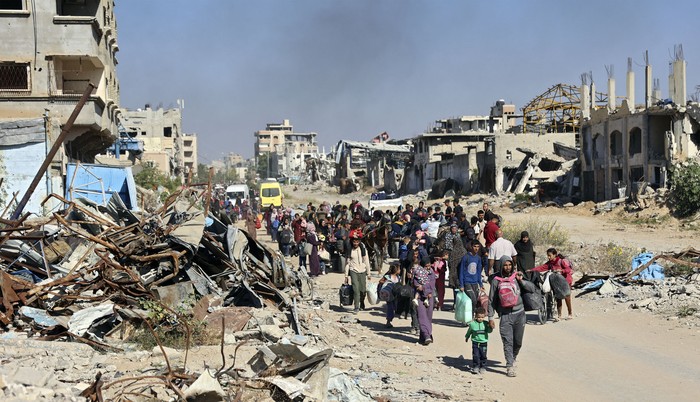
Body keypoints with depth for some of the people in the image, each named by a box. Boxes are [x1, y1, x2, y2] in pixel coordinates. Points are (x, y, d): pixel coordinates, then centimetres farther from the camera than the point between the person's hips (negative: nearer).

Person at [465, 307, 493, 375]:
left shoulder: (486, 324, -4)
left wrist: (491, 328, -25)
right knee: (475, 356, -4)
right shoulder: (472, 324, -3)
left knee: (483, 356, 7)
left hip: (483, 343, 0)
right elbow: (469, 331, 12)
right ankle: (475, 367, 5)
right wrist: (466, 337, 24)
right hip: (475, 343, 0)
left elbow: (489, 331, -5)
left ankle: (483, 367, 20)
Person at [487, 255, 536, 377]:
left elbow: (532, 288, 1)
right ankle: (510, 366, -5)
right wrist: (490, 317, 0)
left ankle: (513, 358, 37)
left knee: (518, 342, 12)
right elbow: (491, 300, 4)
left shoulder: (517, 277, 4)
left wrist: (521, 280, -11)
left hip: (519, 314, 2)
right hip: (505, 316, -2)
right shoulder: (496, 281, 1)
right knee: (507, 342, -8)